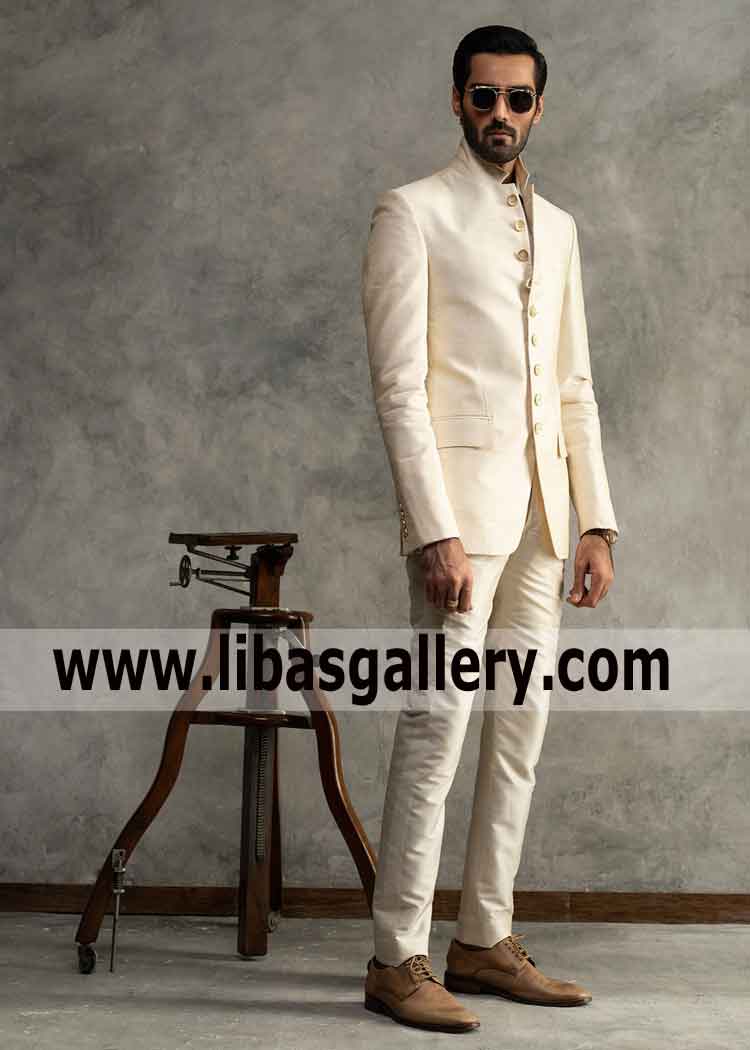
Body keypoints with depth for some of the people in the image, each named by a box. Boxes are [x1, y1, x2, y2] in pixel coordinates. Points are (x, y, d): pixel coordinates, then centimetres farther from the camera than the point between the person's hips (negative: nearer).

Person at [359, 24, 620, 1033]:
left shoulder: (558, 226, 19)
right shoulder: (412, 212, 0)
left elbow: (575, 388, 17)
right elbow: (399, 385, -9)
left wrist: (597, 521, 10)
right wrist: (434, 529, -17)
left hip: (541, 512, 7)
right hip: (462, 502, -6)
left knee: (522, 725, 7)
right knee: (439, 722, -9)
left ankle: (485, 939, 18)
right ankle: (398, 959, 0)